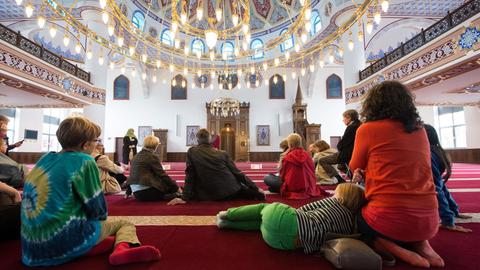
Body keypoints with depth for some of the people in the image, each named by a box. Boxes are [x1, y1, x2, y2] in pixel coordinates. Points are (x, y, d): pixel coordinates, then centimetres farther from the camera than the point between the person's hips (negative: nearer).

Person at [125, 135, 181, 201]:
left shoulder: (136, 157, 14)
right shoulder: (152, 157, -9)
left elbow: (132, 175, 22)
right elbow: (162, 175, -10)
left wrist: (128, 192, 32)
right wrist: (176, 187, -4)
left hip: (137, 193, 8)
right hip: (146, 191, -8)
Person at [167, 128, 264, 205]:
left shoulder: (191, 152, 3)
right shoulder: (222, 153, 4)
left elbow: (190, 176, -2)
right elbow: (237, 173, 4)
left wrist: (184, 198, 1)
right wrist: (256, 188, 10)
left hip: (211, 194, -2)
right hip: (231, 190, 3)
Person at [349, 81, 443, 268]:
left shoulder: (367, 129, -7)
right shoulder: (420, 130, 10)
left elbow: (355, 168, 9)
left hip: (389, 218, -6)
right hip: (429, 219, 6)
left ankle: (397, 250, -1)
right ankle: (421, 245, 9)